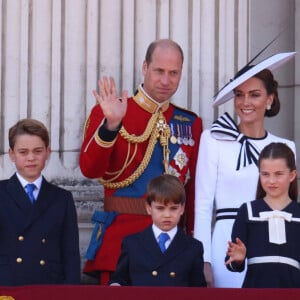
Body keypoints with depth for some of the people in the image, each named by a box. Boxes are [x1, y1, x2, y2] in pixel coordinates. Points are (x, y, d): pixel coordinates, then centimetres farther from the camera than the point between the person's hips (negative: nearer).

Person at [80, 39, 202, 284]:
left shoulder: (191, 123, 11)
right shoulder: (107, 112, 2)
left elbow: (195, 186, 10)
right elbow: (90, 169, -11)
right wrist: (111, 125, -24)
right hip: (122, 234, -3)